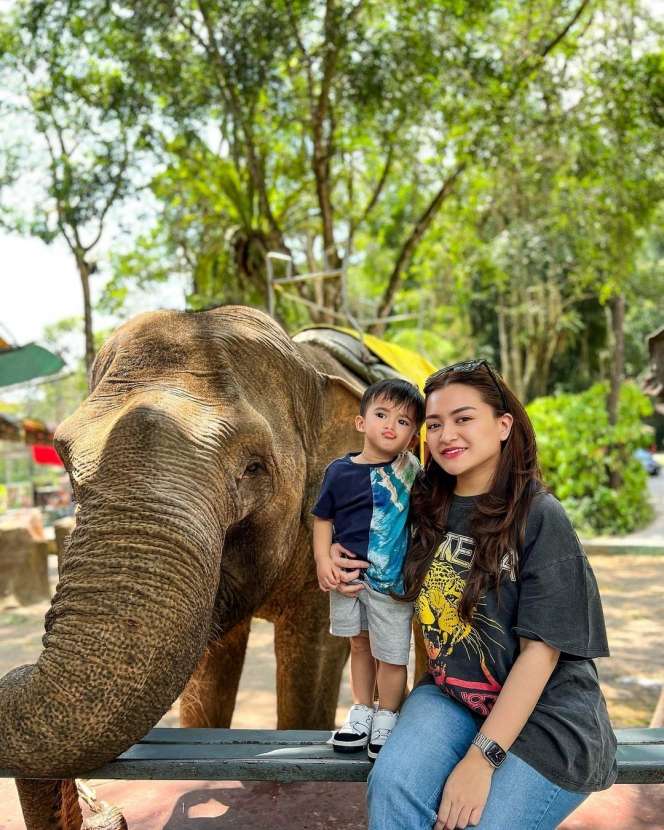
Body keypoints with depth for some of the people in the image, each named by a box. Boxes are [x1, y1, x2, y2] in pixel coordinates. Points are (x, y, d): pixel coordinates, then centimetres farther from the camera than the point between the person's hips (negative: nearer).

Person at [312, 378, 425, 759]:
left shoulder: (411, 470, -7)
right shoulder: (340, 471, -2)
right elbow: (323, 518, 5)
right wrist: (323, 560, -6)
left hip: (390, 580, -2)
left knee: (391, 654, 5)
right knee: (360, 645, 19)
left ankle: (387, 718, 28)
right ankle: (361, 712, 36)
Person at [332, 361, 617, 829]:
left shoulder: (540, 518, -13)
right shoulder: (428, 509, 2)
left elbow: (540, 649, -16)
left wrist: (481, 757, -20)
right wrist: (355, 573, 0)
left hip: (544, 713, -3)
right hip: (450, 696, 4)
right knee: (392, 787, -23)